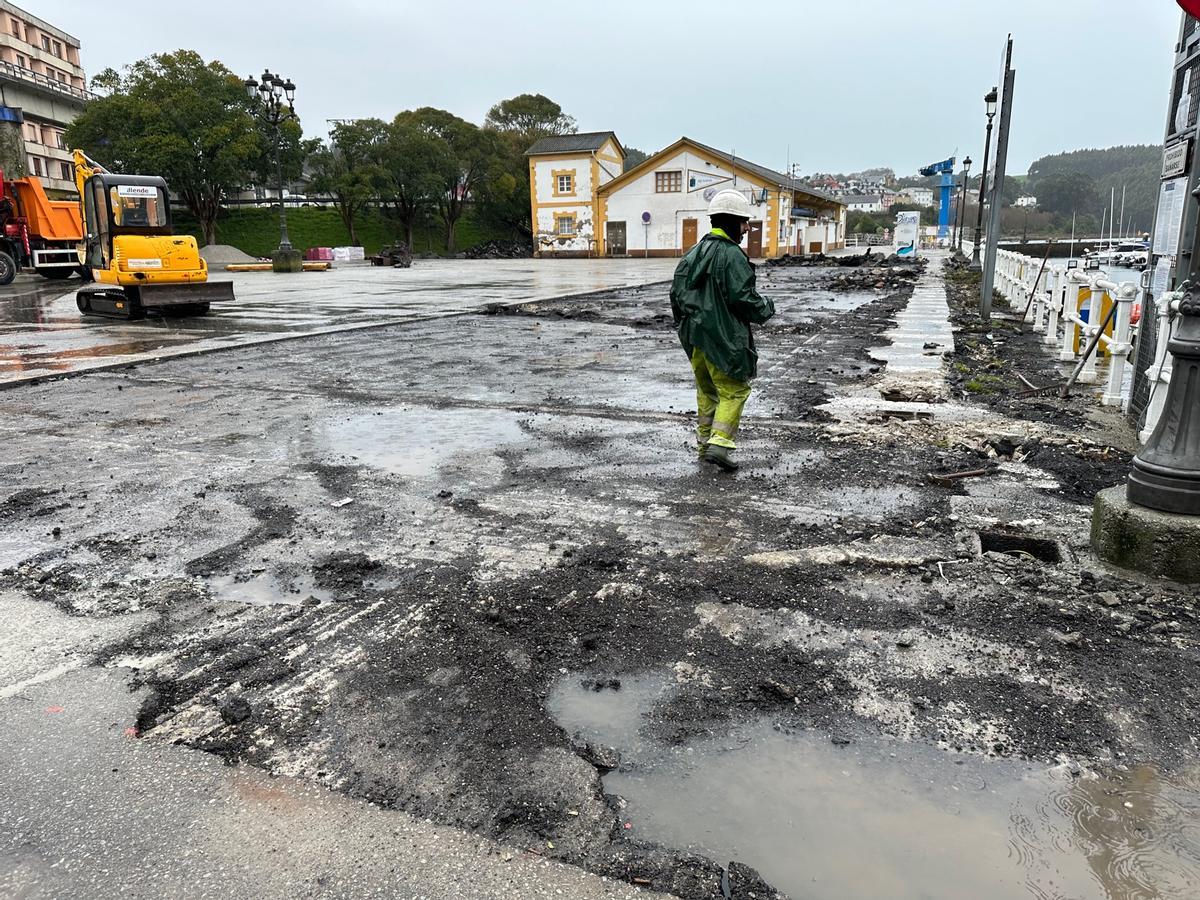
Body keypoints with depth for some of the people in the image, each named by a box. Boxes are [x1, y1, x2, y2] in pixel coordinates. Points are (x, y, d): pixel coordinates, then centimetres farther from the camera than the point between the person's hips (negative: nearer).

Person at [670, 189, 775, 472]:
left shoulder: (693, 253, 11)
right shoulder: (732, 255, -14)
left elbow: (676, 292, 13)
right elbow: (743, 298, -19)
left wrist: (685, 325, 24)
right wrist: (766, 309, 1)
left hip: (694, 335, 8)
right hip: (722, 337, -8)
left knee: (706, 390, 18)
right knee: (734, 390, 1)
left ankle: (705, 442, 25)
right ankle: (719, 443, -9)